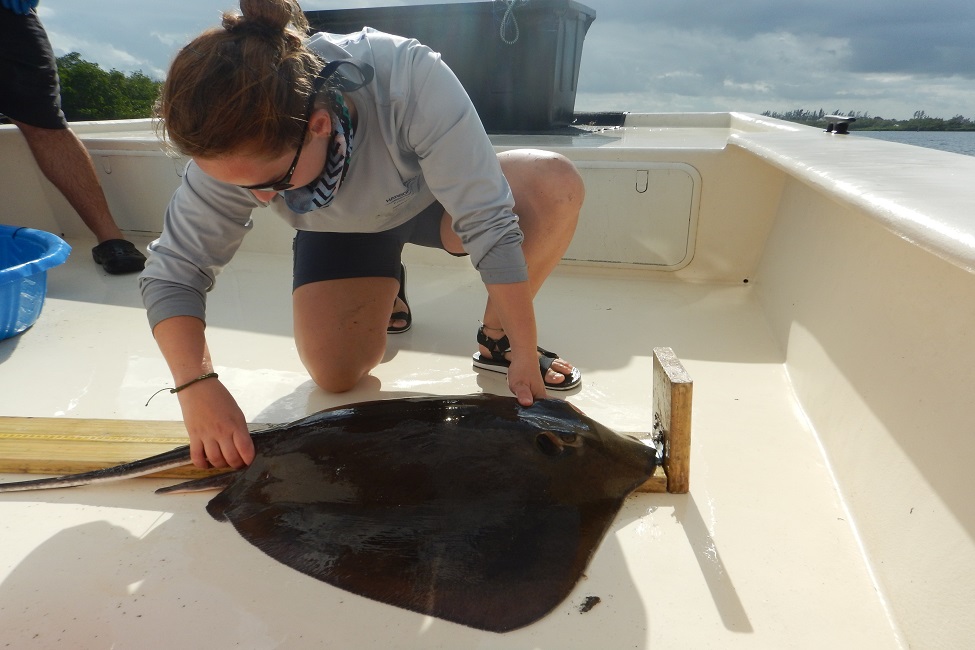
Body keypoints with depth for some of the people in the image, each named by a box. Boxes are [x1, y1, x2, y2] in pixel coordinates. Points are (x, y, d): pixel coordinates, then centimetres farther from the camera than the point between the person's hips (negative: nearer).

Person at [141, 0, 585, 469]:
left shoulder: (412, 80, -39)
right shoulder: (234, 149, -29)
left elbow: (487, 221, -36)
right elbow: (172, 272, -21)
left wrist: (524, 353, -32)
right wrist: (197, 385, -36)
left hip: (431, 196, -1)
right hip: (339, 230, 2)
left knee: (557, 187, -29)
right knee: (335, 375, -15)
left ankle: (496, 340, -8)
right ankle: (383, 296, 17)